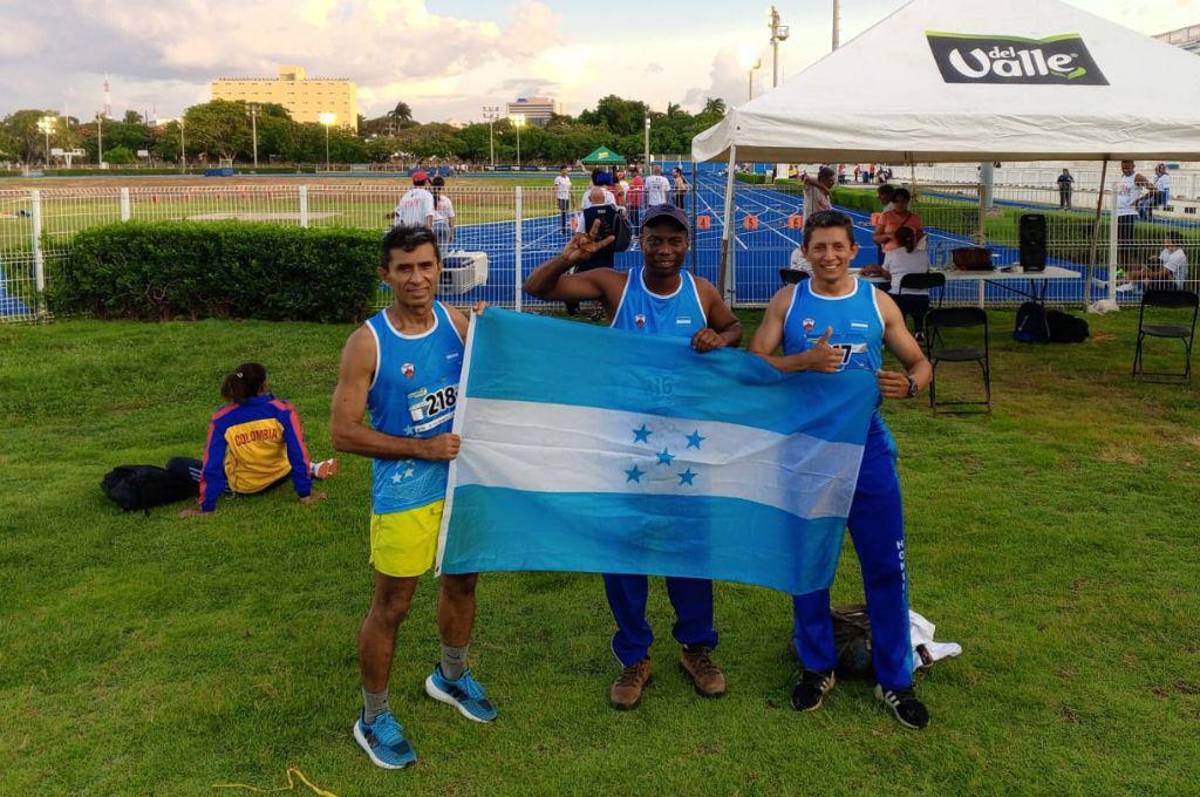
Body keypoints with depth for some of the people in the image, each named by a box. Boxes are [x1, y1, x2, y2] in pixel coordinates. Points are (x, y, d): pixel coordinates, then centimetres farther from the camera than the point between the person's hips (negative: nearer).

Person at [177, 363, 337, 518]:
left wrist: (206, 507, -13)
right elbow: (298, 453, -20)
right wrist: (305, 494, -11)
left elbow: (211, 464, -19)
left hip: (240, 487, -2)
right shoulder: (283, 410, -20)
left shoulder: (221, 419, -20)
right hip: (278, 478, 3)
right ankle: (311, 470, 21)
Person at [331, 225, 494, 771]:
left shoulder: (458, 323, -3)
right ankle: (373, 719, 27)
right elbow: (343, 432, -17)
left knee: (462, 581, 22)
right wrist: (423, 448, -20)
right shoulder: (368, 342, -16)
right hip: (405, 492, -5)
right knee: (392, 605, 6)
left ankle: (450, 677, 48)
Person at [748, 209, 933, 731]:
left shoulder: (878, 303, 3)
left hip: (866, 444, 0)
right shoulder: (787, 301, 1)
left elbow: (920, 363, 7)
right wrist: (805, 361, -23)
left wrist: (908, 385, -16)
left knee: (886, 563, 3)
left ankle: (895, 679, 18)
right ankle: (817, 667, 29)